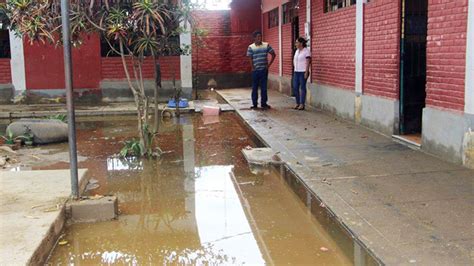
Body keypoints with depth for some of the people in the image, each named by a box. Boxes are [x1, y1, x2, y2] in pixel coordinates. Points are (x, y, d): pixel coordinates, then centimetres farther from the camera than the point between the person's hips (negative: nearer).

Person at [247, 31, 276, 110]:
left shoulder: (266, 45, 2)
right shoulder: (251, 47, -1)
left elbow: (273, 54, 6)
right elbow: (250, 58, -1)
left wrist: (269, 65, 1)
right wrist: (253, 68, -8)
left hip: (264, 70, 1)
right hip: (255, 70, -1)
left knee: (264, 87, 5)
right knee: (255, 87, 4)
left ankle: (264, 103, 14)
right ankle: (254, 104, 12)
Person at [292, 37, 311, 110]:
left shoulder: (306, 51, -9)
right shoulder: (297, 51, 14)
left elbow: (308, 62, -13)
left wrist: (306, 72, -17)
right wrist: (295, 68, 10)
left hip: (303, 72, -7)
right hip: (296, 72, 7)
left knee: (302, 87, -4)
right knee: (295, 87, 5)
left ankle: (302, 104, 0)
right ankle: (297, 103, 14)